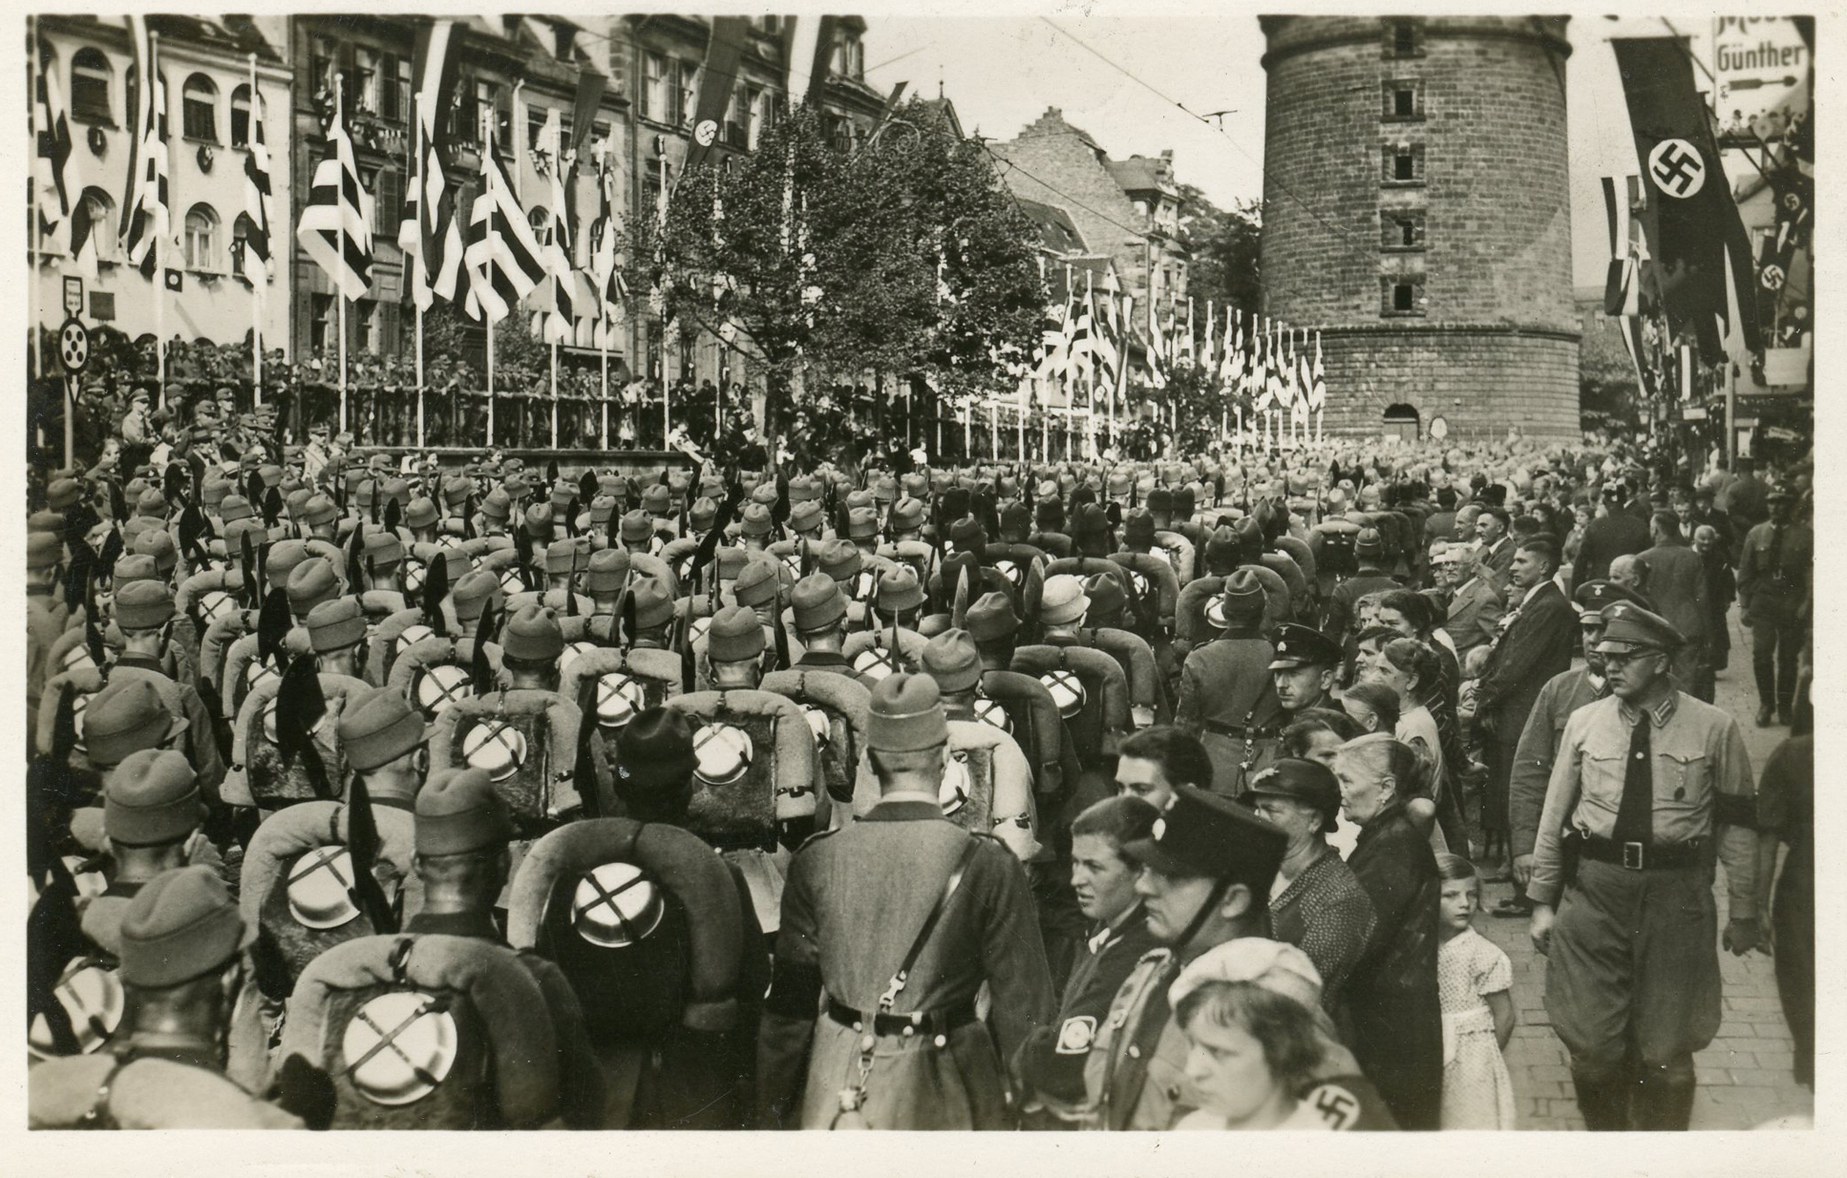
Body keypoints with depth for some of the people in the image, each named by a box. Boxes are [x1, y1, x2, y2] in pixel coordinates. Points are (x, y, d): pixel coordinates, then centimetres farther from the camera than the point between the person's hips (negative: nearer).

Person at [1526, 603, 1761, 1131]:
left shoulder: (1715, 729, -3)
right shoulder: (1584, 722, 3)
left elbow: (1736, 827, 2)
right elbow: (1554, 815, 7)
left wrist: (1743, 912, 4)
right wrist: (1542, 899, 7)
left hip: (1676, 894, -1)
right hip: (1593, 889, 2)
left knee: (1666, 1050, 8)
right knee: (1591, 1045, 5)